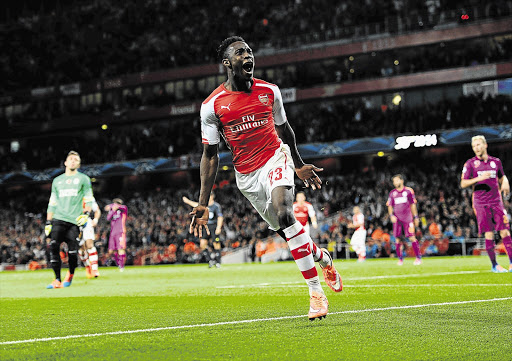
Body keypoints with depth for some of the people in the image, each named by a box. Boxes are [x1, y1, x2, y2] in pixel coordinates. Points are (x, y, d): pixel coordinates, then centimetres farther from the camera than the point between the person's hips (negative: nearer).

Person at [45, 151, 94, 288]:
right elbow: (52, 204, 21)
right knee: (53, 247, -16)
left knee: (72, 252, -9)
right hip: (58, 220, 2)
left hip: (74, 221, -2)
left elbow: (89, 200, 9)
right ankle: (57, 280, -12)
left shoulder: (83, 179, 12)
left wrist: (86, 214, -9)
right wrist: (48, 223, 13)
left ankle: (71, 274, 20)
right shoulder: (57, 180, 20)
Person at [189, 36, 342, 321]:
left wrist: (300, 166, 27)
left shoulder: (269, 91, 0)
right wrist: (203, 205, -5)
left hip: (276, 158, -1)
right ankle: (322, 257, 35)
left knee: (284, 213, -27)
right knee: (285, 230, 2)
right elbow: (210, 155, -1)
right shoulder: (212, 106, -6)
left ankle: (316, 291, -22)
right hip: (246, 175, 1)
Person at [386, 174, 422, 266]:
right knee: (397, 238, 2)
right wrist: (391, 215, -6)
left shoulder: (408, 191, 1)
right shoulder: (392, 193, 6)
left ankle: (418, 257, 0)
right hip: (397, 218, 2)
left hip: (407, 218, -2)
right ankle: (400, 258, 14)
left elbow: (413, 205, 8)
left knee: (412, 237, -8)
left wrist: (416, 217, 7)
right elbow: (390, 206, 10)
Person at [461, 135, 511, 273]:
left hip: (496, 201, 2)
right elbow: (463, 184, -2)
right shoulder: (470, 163, 1)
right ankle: (494, 265, 4)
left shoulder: (496, 161, 10)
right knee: (489, 233, -4)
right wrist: (478, 178, -17)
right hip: (480, 203, -2)